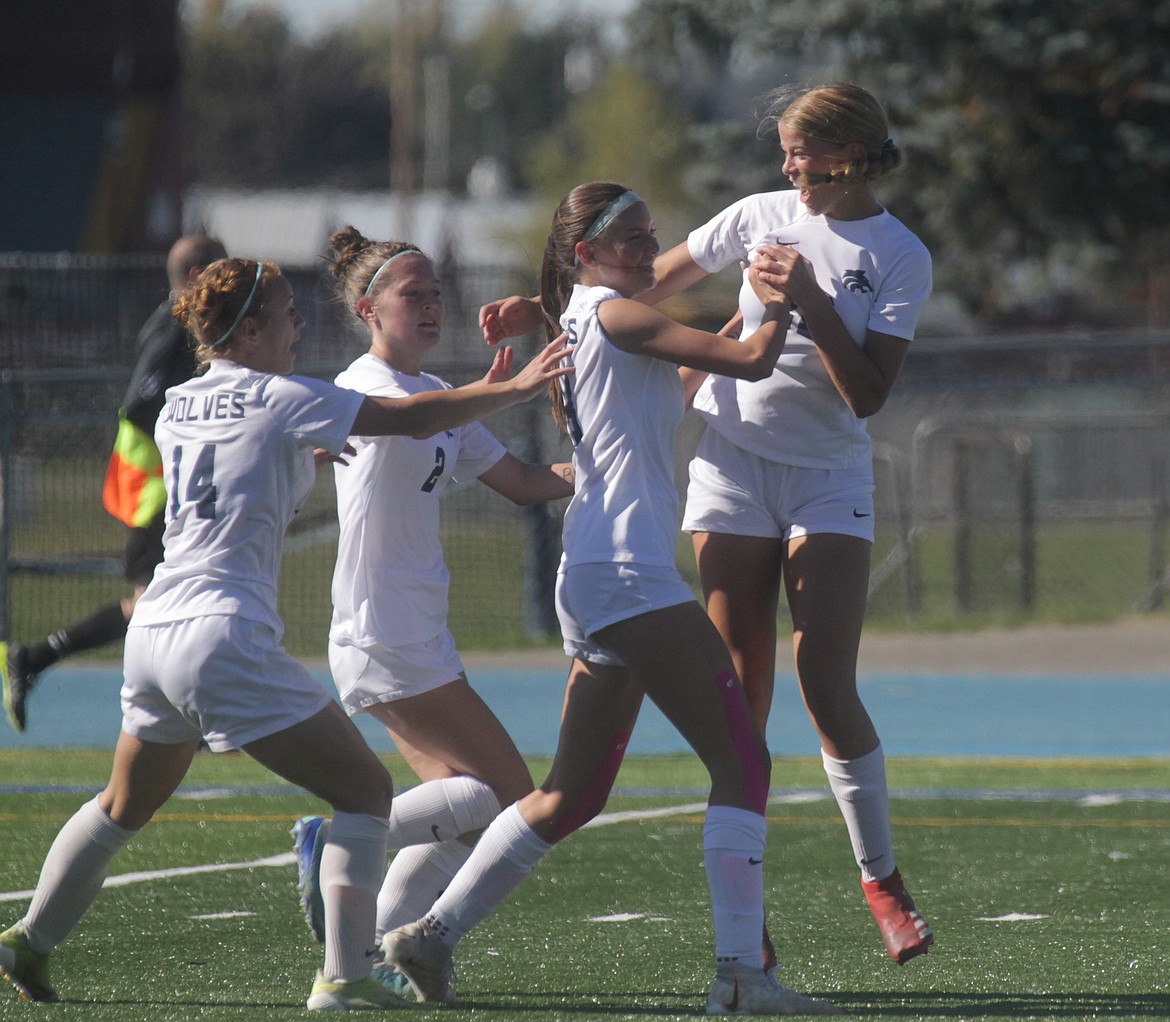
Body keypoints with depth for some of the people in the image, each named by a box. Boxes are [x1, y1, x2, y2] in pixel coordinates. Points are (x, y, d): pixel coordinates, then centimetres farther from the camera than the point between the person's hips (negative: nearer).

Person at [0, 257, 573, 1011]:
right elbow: (415, 417, -7)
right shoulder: (281, 399, -5)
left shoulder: (177, 407, 15)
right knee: (366, 790, -1)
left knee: (126, 807, 27)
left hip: (153, 633, 8)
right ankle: (344, 977, -11)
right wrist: (514, 388, -1)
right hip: (225, 638, -8)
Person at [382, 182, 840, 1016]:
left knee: (573, 795, 13)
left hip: (593, 581, 10)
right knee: (742, 764, -12)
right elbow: (751, 362, -12)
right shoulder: (613, 315, -7)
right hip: (630, 572, -10)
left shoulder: (578, 325, 21)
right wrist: (778, 305, 7)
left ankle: (433, 934, 13)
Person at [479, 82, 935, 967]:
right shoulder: (762, 215, 5)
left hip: (829, 478, -2)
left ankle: (883, 879, 3)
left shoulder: (902, 258, -3)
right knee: (741, 691, -4)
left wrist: (812, 303, -19)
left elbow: (867, 394, -11)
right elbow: (645, 289, 15)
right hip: (733, 461, 2)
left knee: (827, 686, -13)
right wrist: (542, 309, 6)